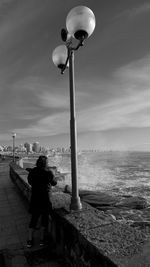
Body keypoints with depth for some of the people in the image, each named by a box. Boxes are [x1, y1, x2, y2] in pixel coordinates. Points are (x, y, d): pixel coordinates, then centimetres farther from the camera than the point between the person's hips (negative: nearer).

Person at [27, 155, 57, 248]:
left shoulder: (32, 171, -4)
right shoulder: (48, 172, -14)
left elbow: (30, 182, 10)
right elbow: (54, 183, -1)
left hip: (34, 198, 4)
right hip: (45, 198, -4)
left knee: (34, 218, 17)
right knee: (45, 218, 14)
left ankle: (30, 240, 23)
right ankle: (42, 239, 23)